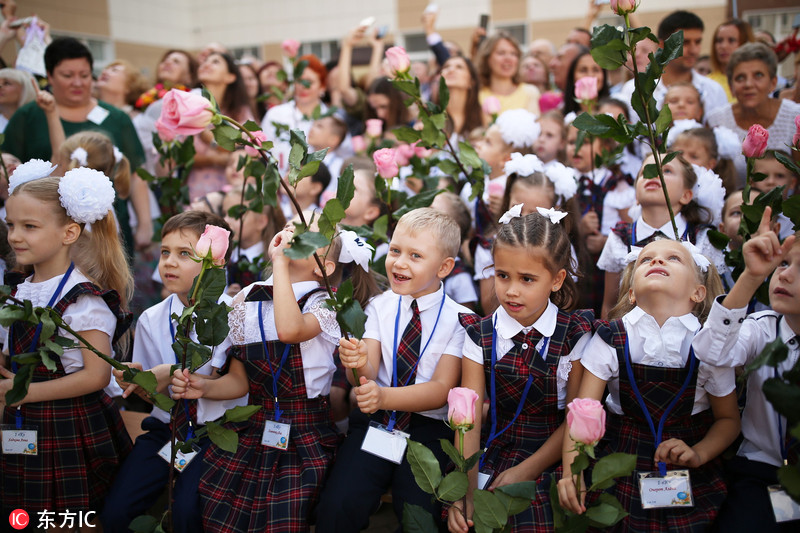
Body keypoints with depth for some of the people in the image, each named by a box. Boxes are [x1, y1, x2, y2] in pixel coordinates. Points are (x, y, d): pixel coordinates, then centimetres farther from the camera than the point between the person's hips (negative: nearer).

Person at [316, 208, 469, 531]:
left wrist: (385, 396, -26)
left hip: (428, 429, -1)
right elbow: (368, 376, -1)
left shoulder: (457, 319, -3)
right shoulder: (380, 306, 5)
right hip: (375, 421, 2)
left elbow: (442, 389, -10)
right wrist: (359, 365, -26)